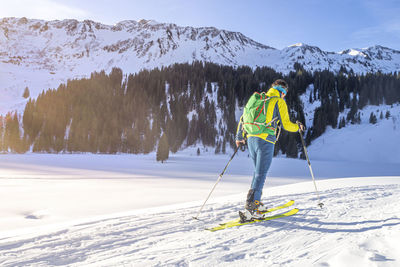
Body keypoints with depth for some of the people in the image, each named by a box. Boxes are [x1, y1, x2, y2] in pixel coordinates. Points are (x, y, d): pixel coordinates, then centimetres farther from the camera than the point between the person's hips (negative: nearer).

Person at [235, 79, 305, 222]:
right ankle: (249, 209, -12)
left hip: (251, 139, 7)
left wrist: (239, 137, 22)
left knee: (258, 171, 20)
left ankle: (256, 203, 23)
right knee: (261, 174, -6)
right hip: (265, 141, -7)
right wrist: (298, 127, 17)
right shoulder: (279, 102, 0)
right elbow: (286, 124, -4)